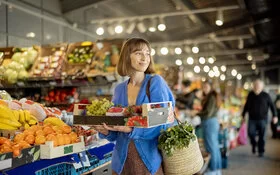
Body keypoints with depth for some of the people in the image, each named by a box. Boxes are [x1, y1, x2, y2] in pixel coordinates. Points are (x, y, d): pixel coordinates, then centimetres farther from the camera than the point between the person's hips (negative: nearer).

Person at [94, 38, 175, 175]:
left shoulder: (155, 82, -6)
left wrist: (131, 129, -27)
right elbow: (115, 134, 7)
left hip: (149, 160, -3)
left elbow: (160, 123, -15)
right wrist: (106, 131, -13)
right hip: (121, 161, 4)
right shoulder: (119, 89, 5)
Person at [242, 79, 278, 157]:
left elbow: (272, 106, 3)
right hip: (252, 119, 1)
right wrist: (243, 115, 16)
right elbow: (246, 106, 14)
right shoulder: (250, 95, 3)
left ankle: (261, 151, 15)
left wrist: (275, 115, -5)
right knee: (251, 133, -11)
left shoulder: (266, 96, -3)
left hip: (262, 119, -1)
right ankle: (254, 144, 19)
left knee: (261, 136, 1)